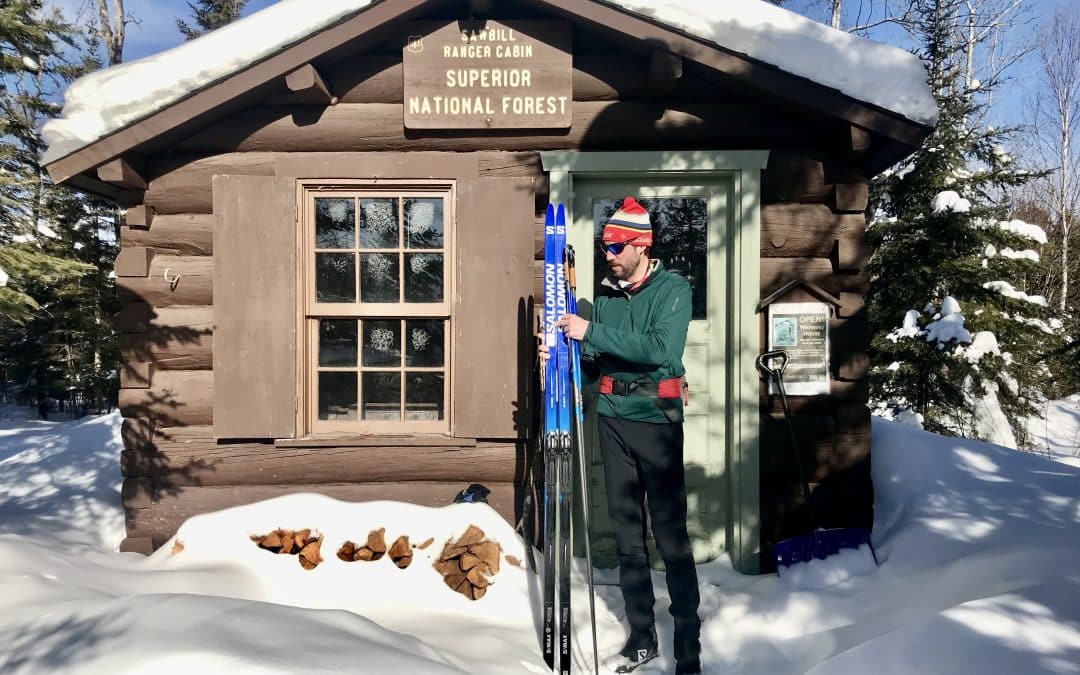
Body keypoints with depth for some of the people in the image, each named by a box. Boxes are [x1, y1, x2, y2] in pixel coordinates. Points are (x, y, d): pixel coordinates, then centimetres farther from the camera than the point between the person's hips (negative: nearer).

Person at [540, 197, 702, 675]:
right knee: (627, 532, 12)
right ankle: (641, 637, 26)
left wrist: (591, 333, -21)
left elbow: (660, 349, -22)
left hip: (656, 420, -5)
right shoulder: (606, 294, 11)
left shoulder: (672, 289, -5)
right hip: (613, 418, 6)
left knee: (671, 536, -2)